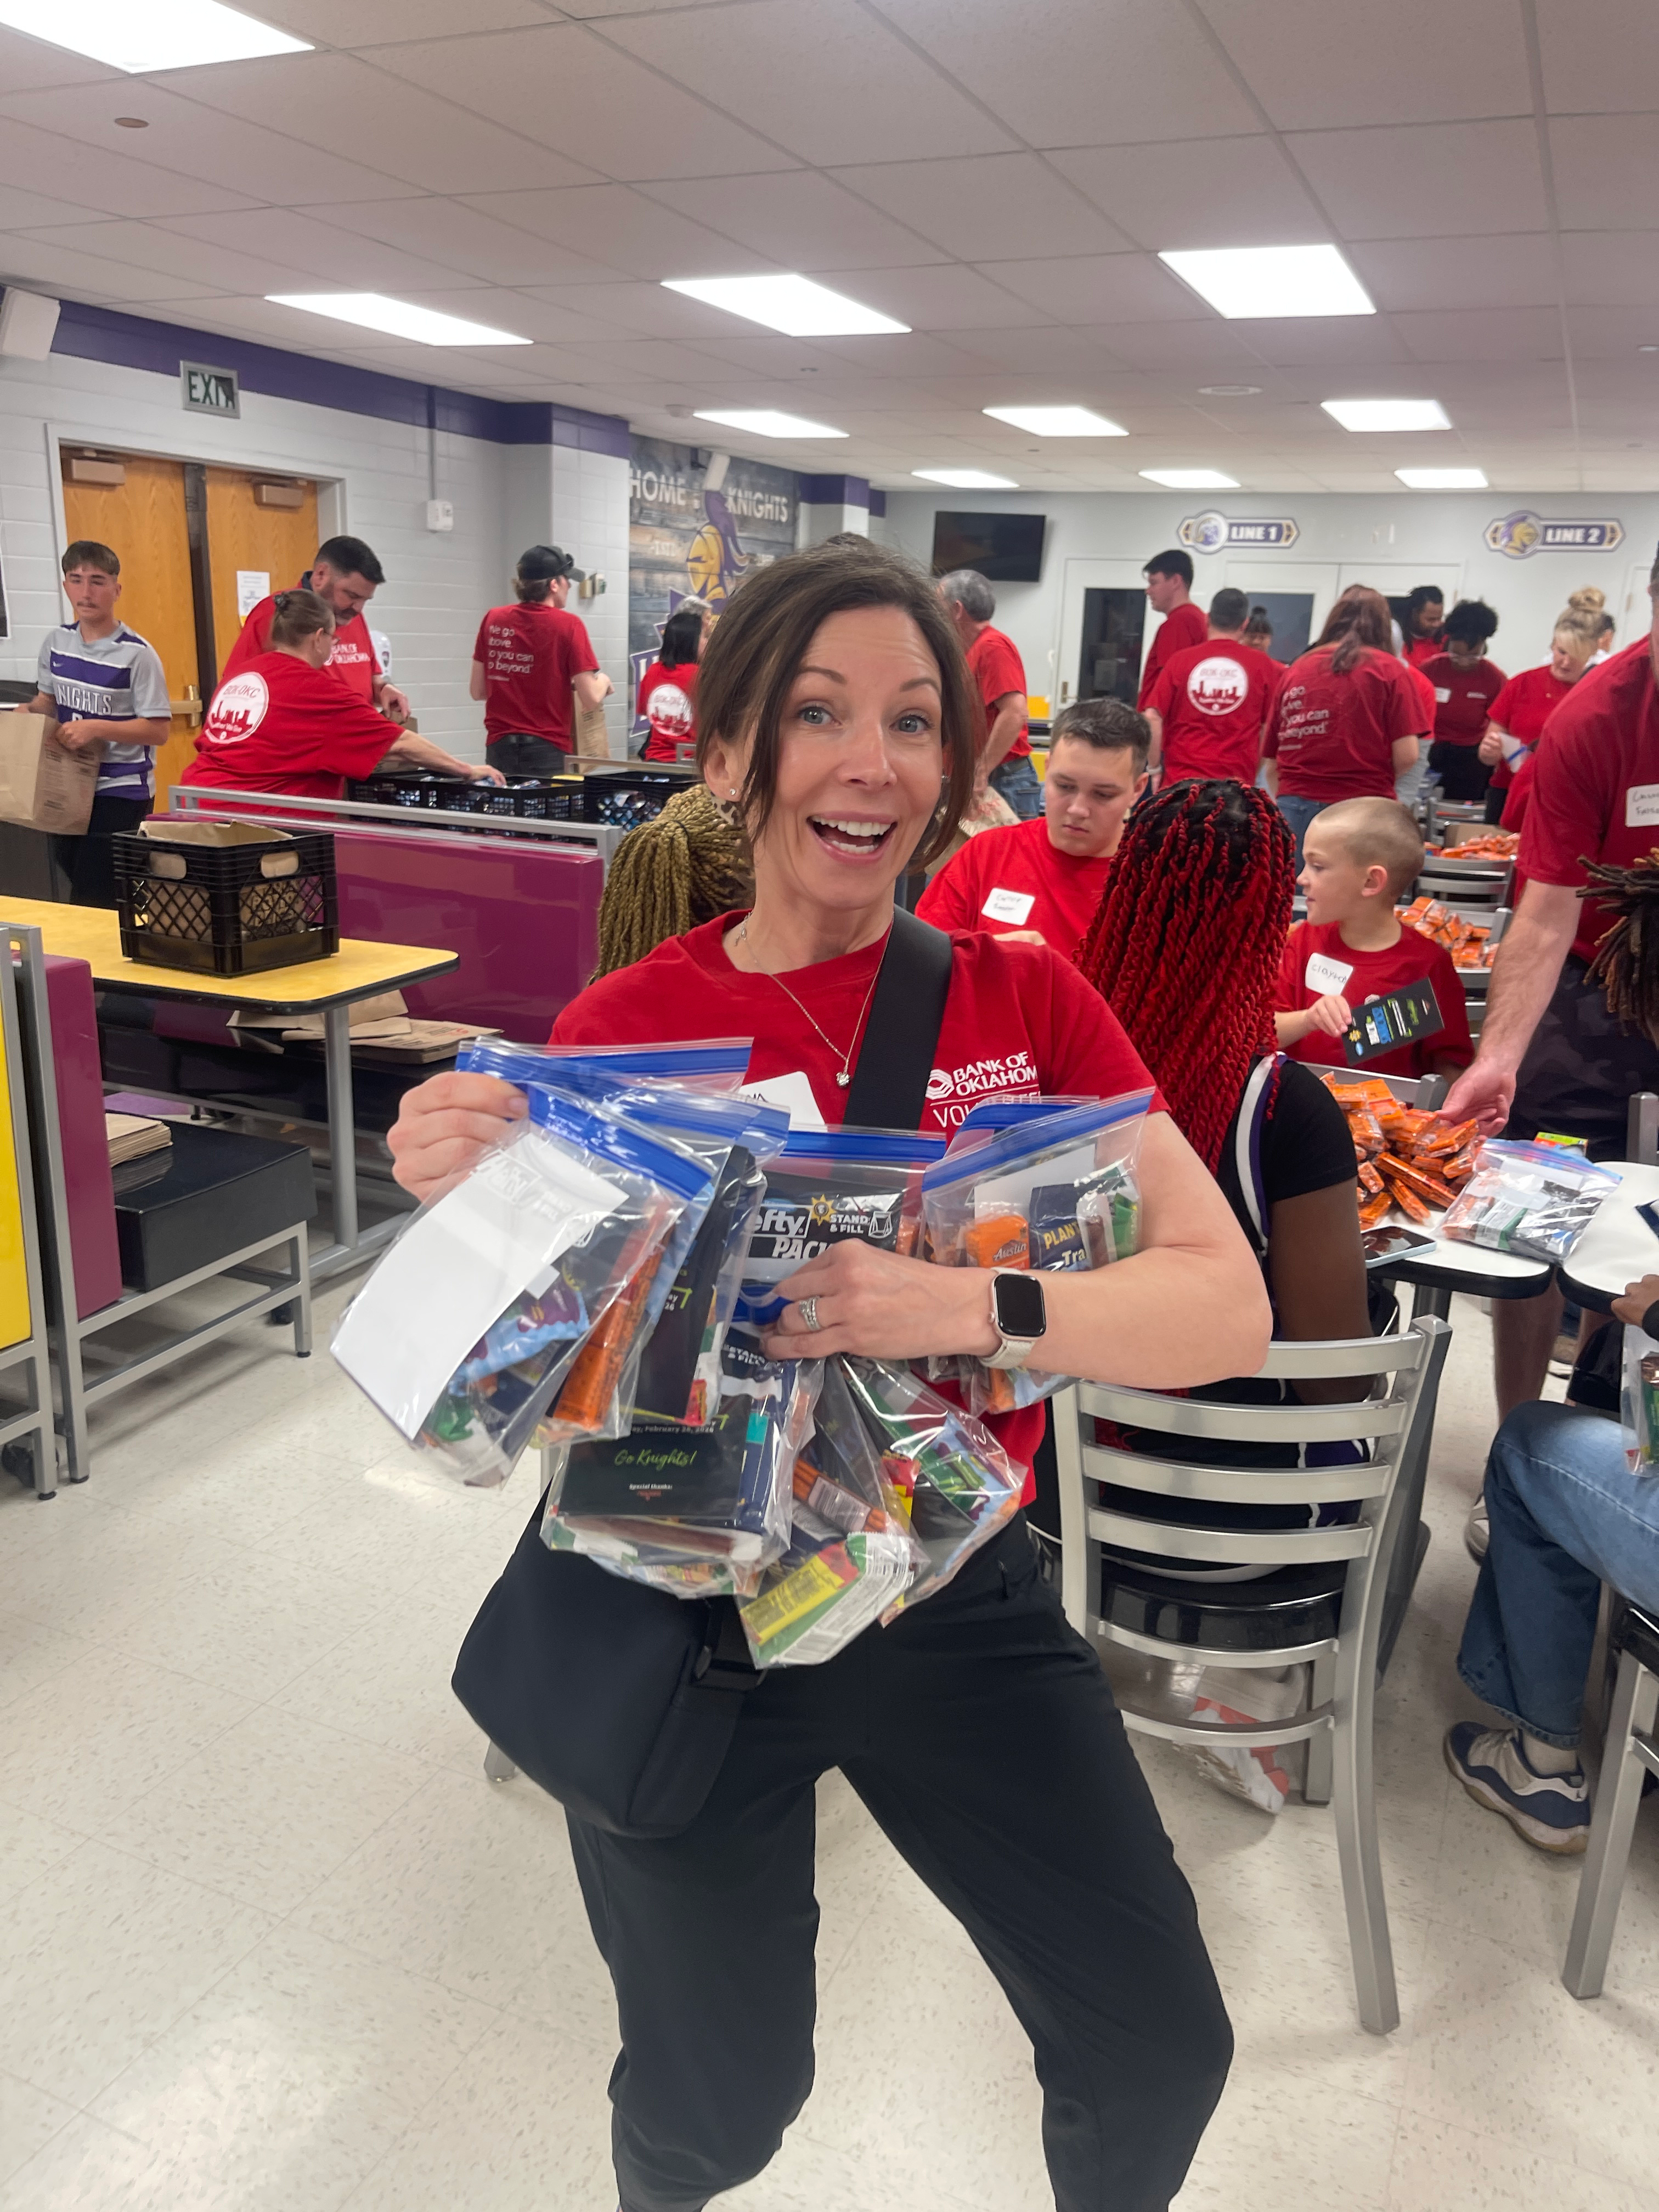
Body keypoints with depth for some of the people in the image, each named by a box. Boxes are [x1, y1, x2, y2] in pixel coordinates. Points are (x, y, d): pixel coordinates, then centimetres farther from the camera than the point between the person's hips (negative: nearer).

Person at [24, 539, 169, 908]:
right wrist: (24, 715, -2)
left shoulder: (137, 653, -14)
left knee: (92, 902, -8)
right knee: (71, 877, 16)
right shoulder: (56, 642, 5)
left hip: (122, 792, -7)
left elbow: (158, 729, -16)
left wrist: (96, 728, -24)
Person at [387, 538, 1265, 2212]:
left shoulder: (1027, 1001, -6)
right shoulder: (619, 1032, -11)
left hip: (959, 1598, 2)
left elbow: (1229, 1307, -16)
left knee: (1161, 2051, 12)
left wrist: (961, 1306, -33)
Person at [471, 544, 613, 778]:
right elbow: (591, 700, -10)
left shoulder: (493, 620, 5)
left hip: (498, 749, 5)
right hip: (548, 750, -4)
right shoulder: (568, 625, -8)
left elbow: (477, 691, 11)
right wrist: (604, 681, 11)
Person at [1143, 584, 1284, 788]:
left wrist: (1155, 769, 4)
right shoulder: (1262, 665, 1)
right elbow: (1270, 726, 2)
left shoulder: (1180, 660, 1)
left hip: (1180, 779, 0)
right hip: (1237, 780, 0)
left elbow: (1153, 718, -4)